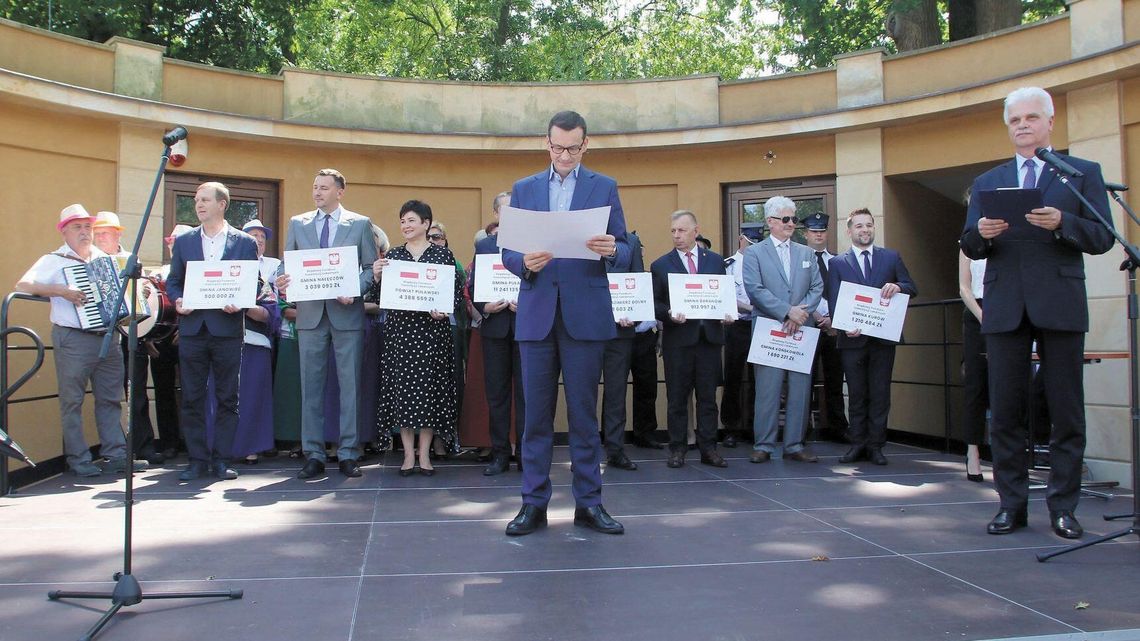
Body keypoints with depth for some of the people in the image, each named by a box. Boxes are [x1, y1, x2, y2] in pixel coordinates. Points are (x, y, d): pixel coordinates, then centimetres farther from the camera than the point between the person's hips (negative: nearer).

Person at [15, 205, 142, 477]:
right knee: (72, 400, 0)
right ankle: (79, 459, 6)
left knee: (110, 398, 8)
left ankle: (116, 455, 12)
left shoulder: (104, 259, 16)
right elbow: (23, 285, -11)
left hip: (108, 336, 5)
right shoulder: (54, 260, 1)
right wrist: (61, 291, -20)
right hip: (73, 339, -5)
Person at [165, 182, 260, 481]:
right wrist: (178, 301, -7)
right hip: (192, 328, 2)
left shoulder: (245, 242, 5)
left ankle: (221, 459, 11)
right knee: (192, 398, 4)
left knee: (227, 398, 3)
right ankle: (197, 459, 13)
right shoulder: (183, 241, 12)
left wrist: (239, 304, -14)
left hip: (227, 329, -2)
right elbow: (173, 281, 13)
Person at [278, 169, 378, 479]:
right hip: (310, 314, 2)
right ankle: (314, 454, 10)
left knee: (350, 385, 1)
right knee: (311, 386, 3)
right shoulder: (297, 223, 13)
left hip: (347, 313, -2)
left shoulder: (360, 224, 6)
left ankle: (348, 453, 8)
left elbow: (370, 267, 3)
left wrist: (354, 290, -14)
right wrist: (282, 281, -9)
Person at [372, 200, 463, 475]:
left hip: (432, 329, -2)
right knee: (401, 387, 0)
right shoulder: (393, 254, 10)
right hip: (399, 330, 2)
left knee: (429, 386, -1)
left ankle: (425, 454, 9)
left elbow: (457, 291, 2)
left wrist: (444, 309, -16)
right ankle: (408, 454, 9)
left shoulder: (443, 254, 4)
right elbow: (382, 295, 10)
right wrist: (377, 277, -9)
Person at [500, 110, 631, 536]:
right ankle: (534, 503, 12)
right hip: (537, 313, 2)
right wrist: (524, 263, -13)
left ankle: (588, 503, 13)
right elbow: (508, 252, 9)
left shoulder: (604, 187, 8)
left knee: (584, 412, 4)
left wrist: (611, 251, -19)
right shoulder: (523, 189, 13)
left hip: (586, 313, -1)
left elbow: (624, 252, 4)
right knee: (536, 412, 4)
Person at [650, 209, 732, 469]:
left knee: (708, 397, 7)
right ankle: (677, 449, 13)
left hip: (710, 337, 2)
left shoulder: (716, 261, 11)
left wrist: (727, 314, -6)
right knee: (677, 397, 4)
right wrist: (669, 314, -17)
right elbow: (654, 304, 2)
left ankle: (708, 448, 14)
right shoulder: (660, 266, 5)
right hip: (677, 339, -1)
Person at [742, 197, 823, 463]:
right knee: (767, 391, -2)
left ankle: (794, 445, 13)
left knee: (800, 390, 5)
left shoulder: (806, 253, 16)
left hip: (802, 331, 4)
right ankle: (763, 446, 6)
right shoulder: (754, 253, 2)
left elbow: (817, 287, 8)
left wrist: (801, 312, -9)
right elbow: (755, 290, -9)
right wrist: (787, 311, -15)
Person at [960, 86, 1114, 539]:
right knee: (1005, 411, 3)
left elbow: (1103, 238, 1)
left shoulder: (1083, 173, 10)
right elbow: (970, 248, 11)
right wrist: (981, 234, -12)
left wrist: (1061, 223, -17)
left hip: (1060, 305, -2)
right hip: (1004, 308, 2)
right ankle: (1012, 503, 11)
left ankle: (1063, 506, 11)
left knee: (1066, 411, 2)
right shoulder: (987, 183, 17)